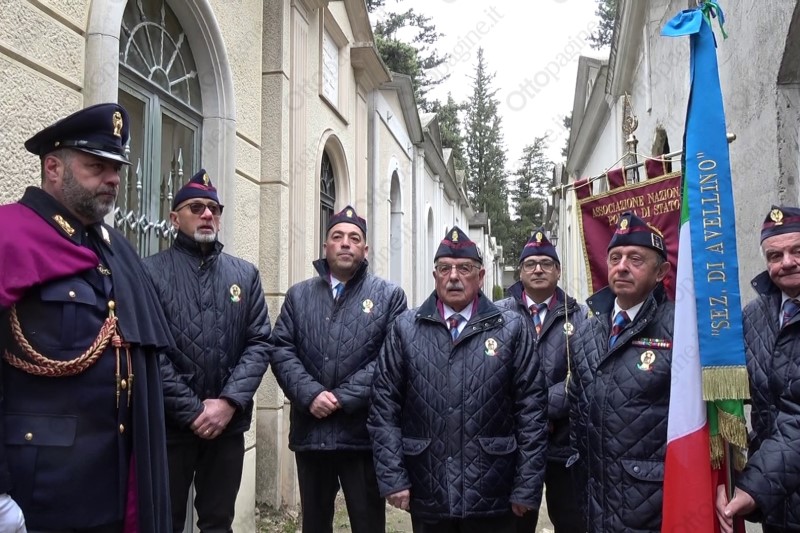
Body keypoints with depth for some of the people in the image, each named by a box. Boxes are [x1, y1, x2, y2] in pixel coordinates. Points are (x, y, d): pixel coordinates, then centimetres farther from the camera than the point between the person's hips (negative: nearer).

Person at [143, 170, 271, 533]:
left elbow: (260, 343, 3)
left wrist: (229, 402, -9)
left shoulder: (245, 274, 9)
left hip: (228, 424, 4)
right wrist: (193, 411, -12)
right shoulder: (151, 272, -4)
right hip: (169, 425, -3)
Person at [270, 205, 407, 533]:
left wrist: (343, 398, -14)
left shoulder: (389, 295, 2)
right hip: (310, 430, 3)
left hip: (364, 432, -2)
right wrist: (310, 395, -13)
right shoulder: (299, 295, 11)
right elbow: (281, 350, 2)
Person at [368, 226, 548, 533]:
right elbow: (385, 407, 2)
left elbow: (532, 410, -1)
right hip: (427, 496, 1)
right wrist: (392, 478, -4)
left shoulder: (512, 329, 0)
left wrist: (527, 487, -4)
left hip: (493, 496, -1)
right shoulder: (405, 329, 3)